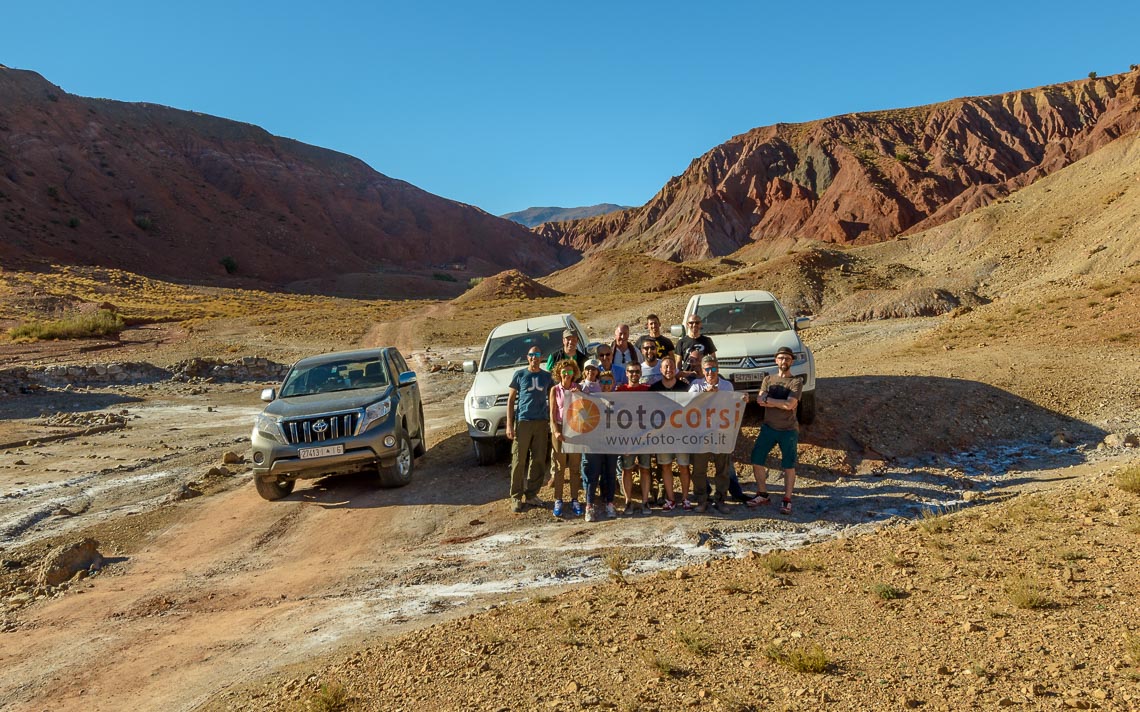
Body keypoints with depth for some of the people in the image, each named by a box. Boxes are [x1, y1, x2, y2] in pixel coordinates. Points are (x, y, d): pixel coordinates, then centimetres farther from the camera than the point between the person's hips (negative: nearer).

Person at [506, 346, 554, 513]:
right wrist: (509, 425, -4)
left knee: (539, 460, 4)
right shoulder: (520, 375, 4)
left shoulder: (547, 377, 11)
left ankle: (531, 495, 15)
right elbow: (511, 400, 3)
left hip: (542, 423, 3)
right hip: (522, 422, -3)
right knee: (519, 460, -5)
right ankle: (516, 497, 2)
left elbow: (551, 400, 17)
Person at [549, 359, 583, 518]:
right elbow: (552, 413, -1)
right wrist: (556, 431, -13)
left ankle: (574, 500, 11)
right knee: (560, 466, 1)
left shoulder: (578, 389, 5)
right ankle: (558, 500, 6)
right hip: (560, 429, -1)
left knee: (575, 467, 4)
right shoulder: (555, 390, 3)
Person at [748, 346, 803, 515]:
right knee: (756, 459, 2)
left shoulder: (796, 381, -4)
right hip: (768, 427, 4)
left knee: (788, 465, -1)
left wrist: (768, 399, -11)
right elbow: (759, 401, -7)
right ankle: (762, 494, 17)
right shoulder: (768, 379, 8)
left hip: (788, 430, -4)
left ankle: (787, 500, 9)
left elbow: (790, 404, -19)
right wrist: (780, 403, -18)